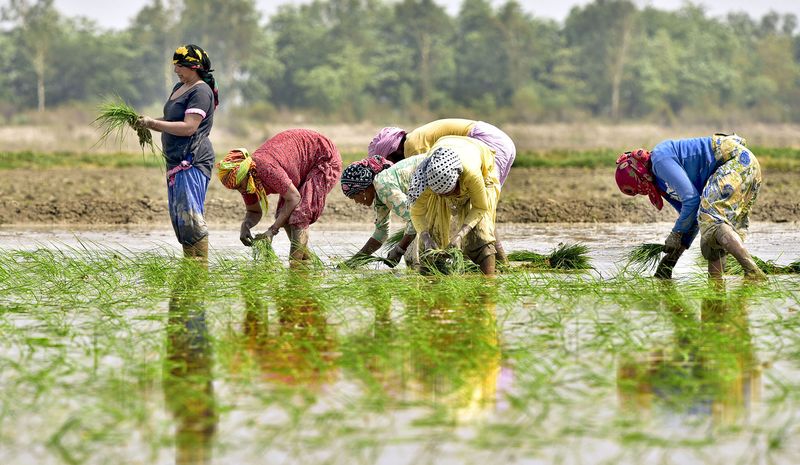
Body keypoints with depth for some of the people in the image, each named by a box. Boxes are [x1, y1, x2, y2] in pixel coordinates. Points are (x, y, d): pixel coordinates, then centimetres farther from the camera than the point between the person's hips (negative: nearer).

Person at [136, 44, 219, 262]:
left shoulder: (201, 92, -11)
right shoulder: (179, 88, 20)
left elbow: (188, 127, -19)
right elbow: (170, 122, 28)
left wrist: (153, 123, -15)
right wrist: (148, 123, 9)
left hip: (193, 161, -10)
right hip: (177, 162, 10)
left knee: (190, 215, -15)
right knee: (178, 216, 8)